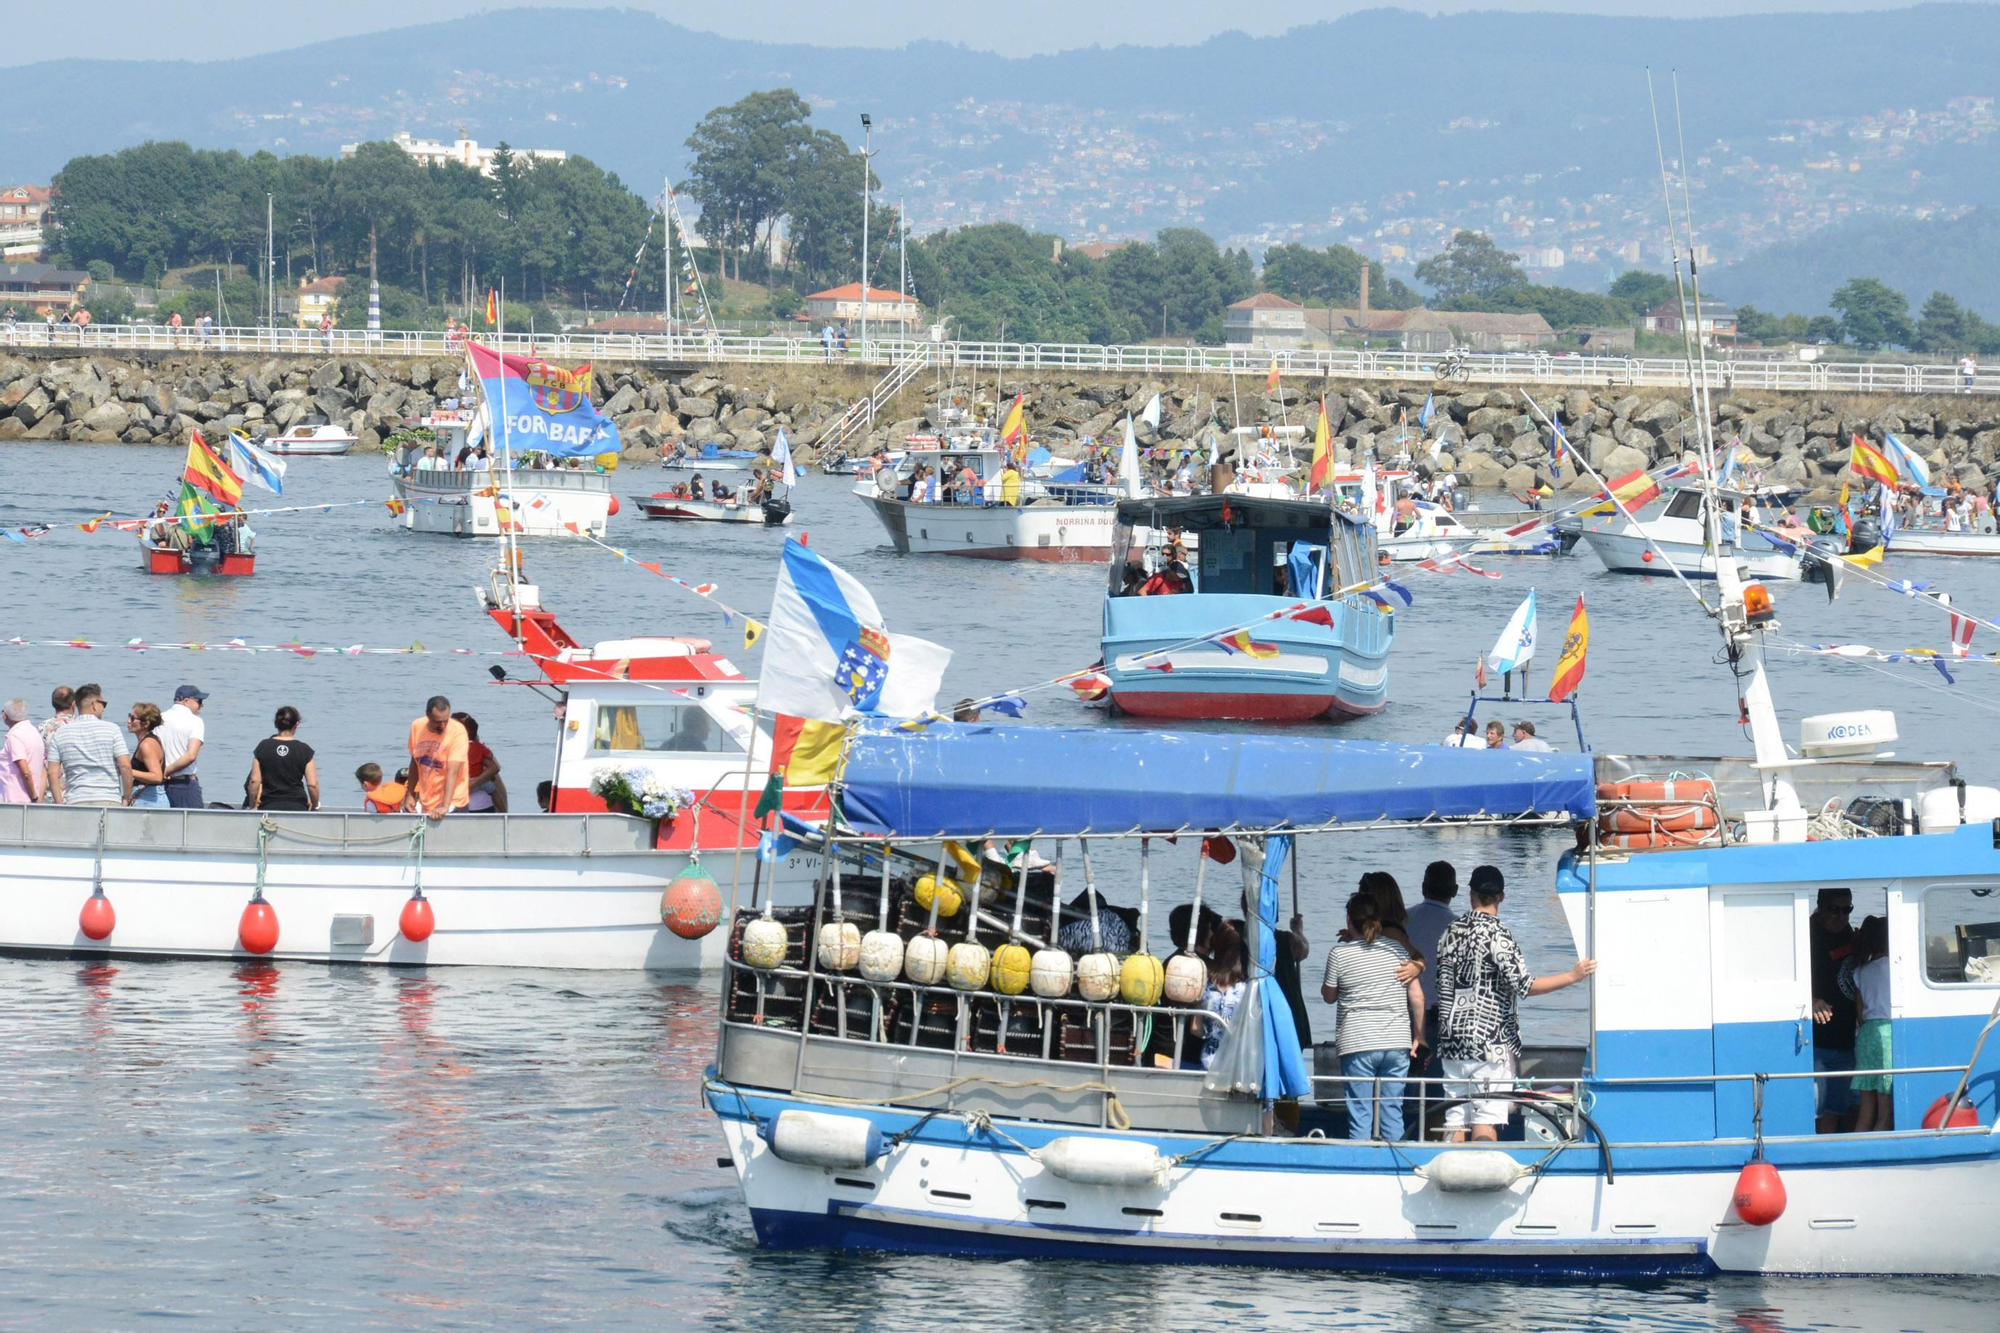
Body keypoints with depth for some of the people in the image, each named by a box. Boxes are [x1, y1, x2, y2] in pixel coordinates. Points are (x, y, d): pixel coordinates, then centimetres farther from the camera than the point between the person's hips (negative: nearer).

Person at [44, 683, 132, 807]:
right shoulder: (111, 730, 0)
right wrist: (126, 798, 5)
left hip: (75, 801, 3)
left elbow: (52, 773, 5)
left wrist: (60, 805, 7)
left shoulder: (61, 734, 9)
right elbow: (125, 765, -6)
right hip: (109, 800, -2)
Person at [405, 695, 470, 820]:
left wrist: (445, 807, -32)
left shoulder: (457, 731, -18)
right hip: (424, 801, 5)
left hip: (452, 803, -5)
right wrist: (410, 794, 8)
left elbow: (452, 772, -25)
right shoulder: (417, 727, -3)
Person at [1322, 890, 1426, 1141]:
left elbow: (1329, 996, 9)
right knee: (1392, 1112, 7)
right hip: (1397, 1043, 3)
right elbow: (1417, 998, 4)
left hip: (1357, 1044, -3)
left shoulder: (1339, 954, -4)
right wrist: (1418, 1036, 16)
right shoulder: (1398, 950, 4)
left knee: (1360, 1113, 0)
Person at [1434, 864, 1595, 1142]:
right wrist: (1573, 976, -8)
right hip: (1490, 1042, -6)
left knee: (1455, 1121, 7)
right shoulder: (1495, 933, -11)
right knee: (1486, 1121, -6)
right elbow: (1524, 985, -15)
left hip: (1453, 1043, 6)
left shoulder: (1452, 932, 8)